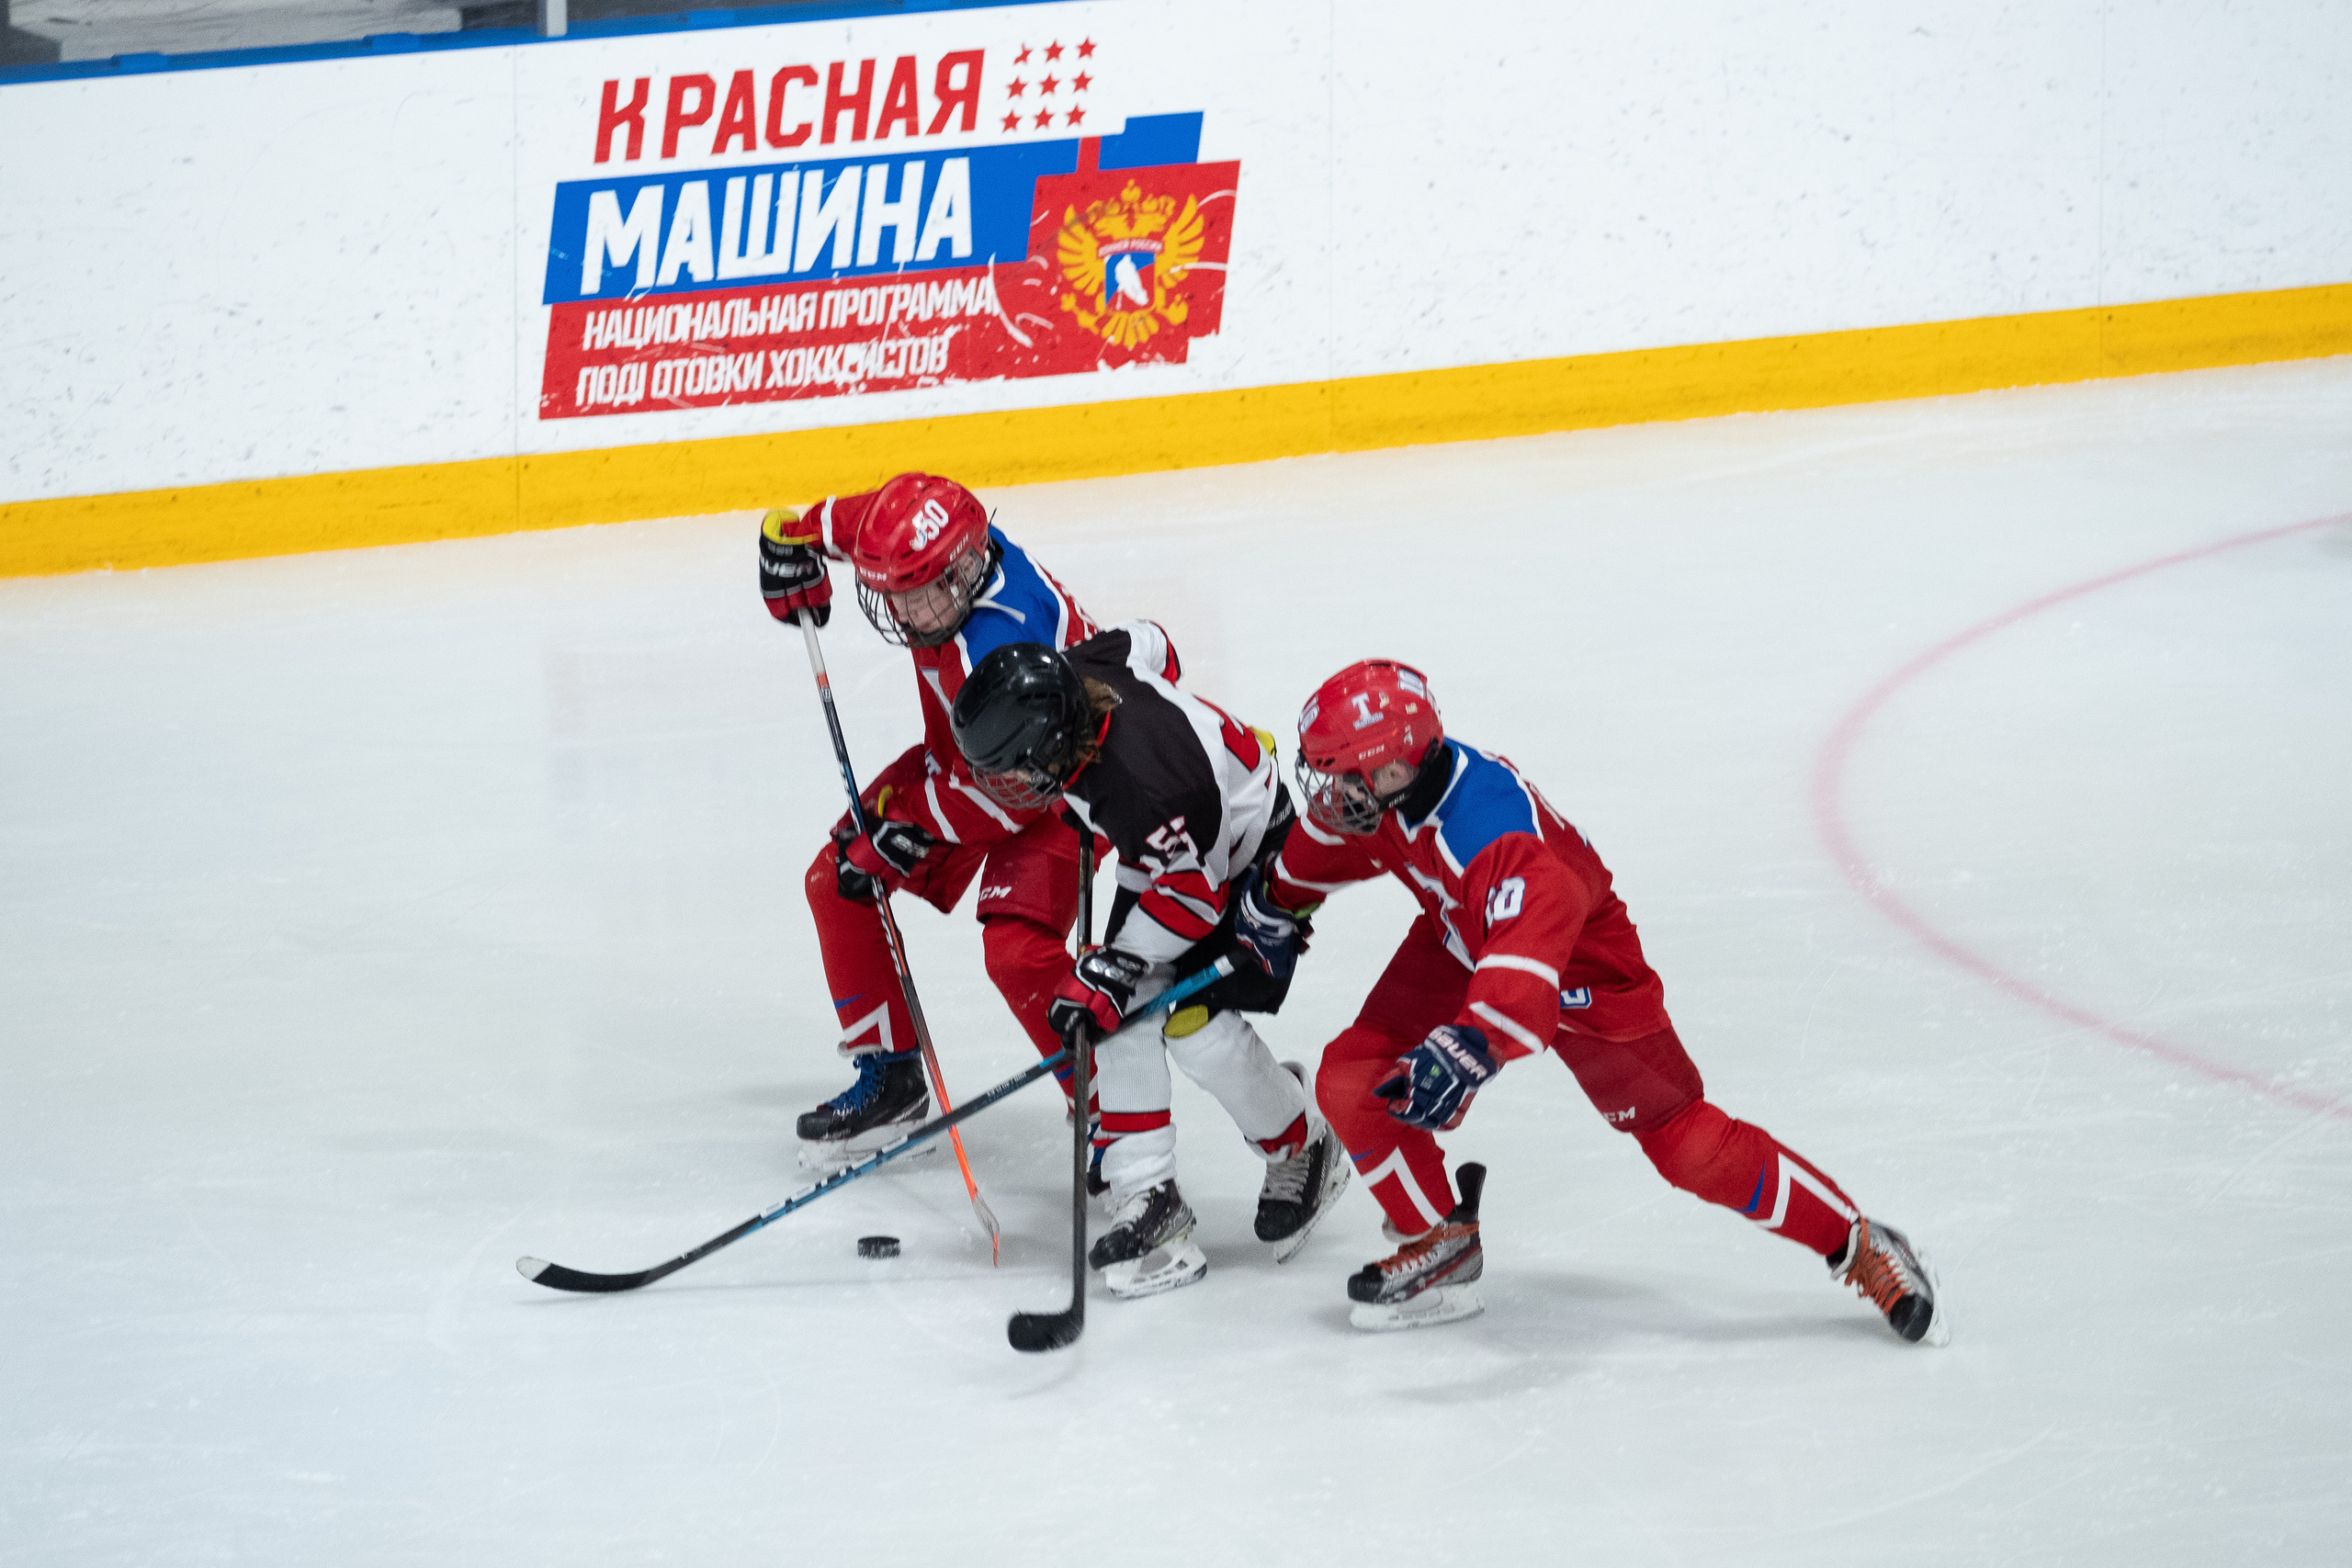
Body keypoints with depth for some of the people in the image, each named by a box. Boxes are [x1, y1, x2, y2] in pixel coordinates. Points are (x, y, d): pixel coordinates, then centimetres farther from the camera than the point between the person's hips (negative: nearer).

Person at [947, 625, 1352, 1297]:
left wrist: (1111, 967, -25)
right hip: (1167, 855, 9)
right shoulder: (1073, 677, -21)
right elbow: (1147, 645, 2)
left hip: (1250, 855, -8)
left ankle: (1304, 1148, 12)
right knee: (1118, 1011, -5)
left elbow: (1196, 892, -29)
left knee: (1195, 1022, -14)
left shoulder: (1141, 786, -42)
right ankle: (1146, 1193, -3)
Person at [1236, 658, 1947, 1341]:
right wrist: (1276, 902, 21)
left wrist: (1469, 1048, -72)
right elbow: (1330, 839, 7)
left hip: (1581, 970, -7)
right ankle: (1441, 1243, 14)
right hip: (1460, 946, 7)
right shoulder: (1384, 787, -20)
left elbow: (1523, 976, -57)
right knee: (1351, 1082, -7)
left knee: (1686, 1143, -9)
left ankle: (1859, 1248, 6)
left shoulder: (1502, 839, -44)